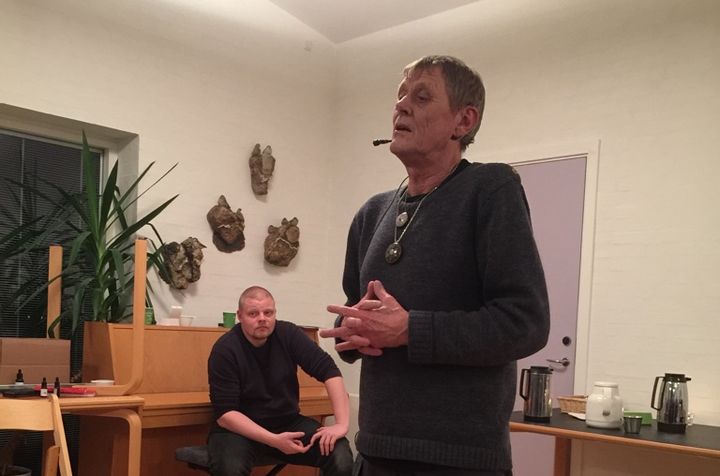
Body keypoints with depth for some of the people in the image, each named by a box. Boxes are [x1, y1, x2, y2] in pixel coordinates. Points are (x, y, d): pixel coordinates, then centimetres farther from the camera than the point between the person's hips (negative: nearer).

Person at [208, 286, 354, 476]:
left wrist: (342, 423, -25)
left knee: (341, 457, -23)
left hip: (288, 422, 3)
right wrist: (274, 441, -29)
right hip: (240, 428, -2)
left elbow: (329, 370, -12)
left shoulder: (288, 334, -6)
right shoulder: (225, 350, -15)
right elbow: (225, 413, -18)